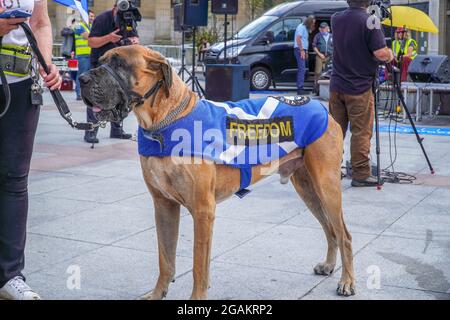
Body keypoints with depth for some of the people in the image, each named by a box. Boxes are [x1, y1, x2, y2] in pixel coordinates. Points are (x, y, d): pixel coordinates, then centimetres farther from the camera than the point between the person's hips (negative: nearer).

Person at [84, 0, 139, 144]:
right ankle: (90, 132, -9)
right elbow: (91, 42, -18)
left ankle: (116, 129, 15)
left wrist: (134, 40, -22)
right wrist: (108, 38, -34)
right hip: (100, 62, -5)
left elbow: (136, 38, 3)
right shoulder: (102, 19, -15)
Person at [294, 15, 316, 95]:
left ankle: (300, 88, 11)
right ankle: (300, 89, -17)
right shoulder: (301, 27, -8)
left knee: (301, 70, 9)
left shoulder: (306, 28, 22)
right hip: (299, 50, -10)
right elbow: (298, 38, -17)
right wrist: (302, 50, -20)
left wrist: (306, 51, 17)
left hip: (303, 50, 10)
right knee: (302, 69, -15)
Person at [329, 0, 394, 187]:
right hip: (359, 89, -6)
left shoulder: (336, 19, 5)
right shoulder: (370, 21, -14)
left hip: (337, 86, 6)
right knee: (361, 133, 1)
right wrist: (390, 55, 1)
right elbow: (381, 53, -19)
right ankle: (361, 175, 4)